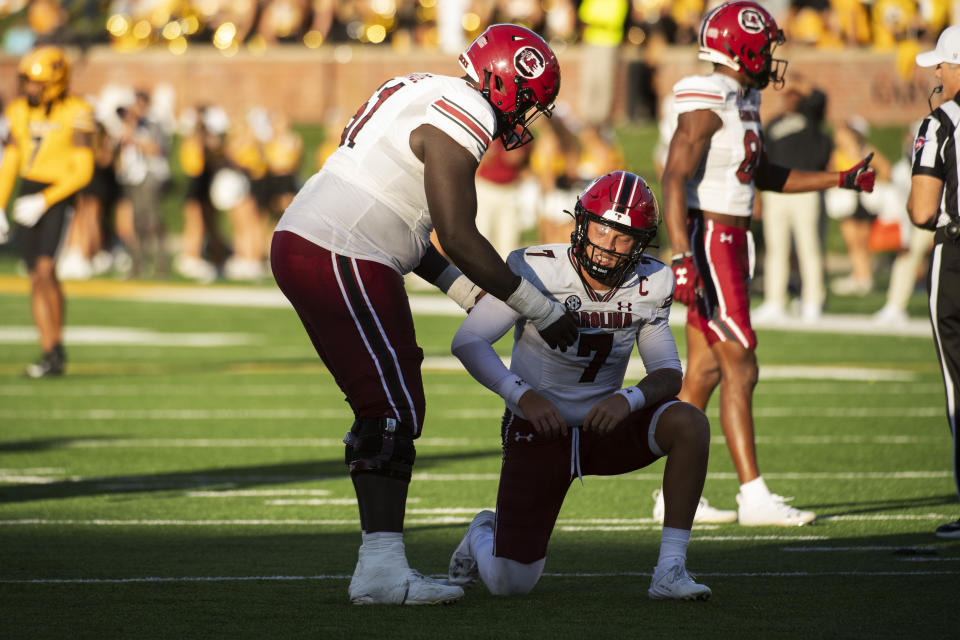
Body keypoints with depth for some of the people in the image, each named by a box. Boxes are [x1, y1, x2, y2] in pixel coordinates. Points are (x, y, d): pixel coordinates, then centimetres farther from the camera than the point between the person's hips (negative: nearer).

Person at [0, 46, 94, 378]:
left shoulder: (76, 114, -11)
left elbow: (83, 171, -12)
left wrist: (43, 201, -18)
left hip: (57, 195, -6)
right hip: (27, 197, 6)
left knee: (45, 269, -20)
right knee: (39, 278, 4)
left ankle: (55, 351, -15)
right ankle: (52, 353, 9)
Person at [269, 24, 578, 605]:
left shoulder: (426, 98, 19)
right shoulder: (462, 119, -13)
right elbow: (458, 237, -16)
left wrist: (466, 291, 22)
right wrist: (540, 310, -9)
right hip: (339, 261, -10)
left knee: (390, 409, 12)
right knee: (394, 408, -8)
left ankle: (382, 560, 13)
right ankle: (381, 568, -12)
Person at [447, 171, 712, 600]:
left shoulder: (650, 286, -6)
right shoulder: (537, 270, -18)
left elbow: (669, 373, -7)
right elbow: (468, 342, -20)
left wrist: (628, 400, -29)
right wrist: (523, 395, -34)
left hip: (603, 424, 3)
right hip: (540, 428, -3)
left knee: (690, 424, -27)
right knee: (510, 583, -8)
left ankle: (670, 570, -21)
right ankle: (484, 536, 32)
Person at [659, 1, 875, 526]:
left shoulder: (742, 102, 14)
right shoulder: (706, 103, -16)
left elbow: (764, 176, 25)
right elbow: (675, 178, -22)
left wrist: (840, 180, 21)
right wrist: (682, 258, -30)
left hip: (730, 244, 10)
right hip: (709, 244, -10)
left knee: (705, 372, 10)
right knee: (740, 369, -9)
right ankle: (753, 496, -8)